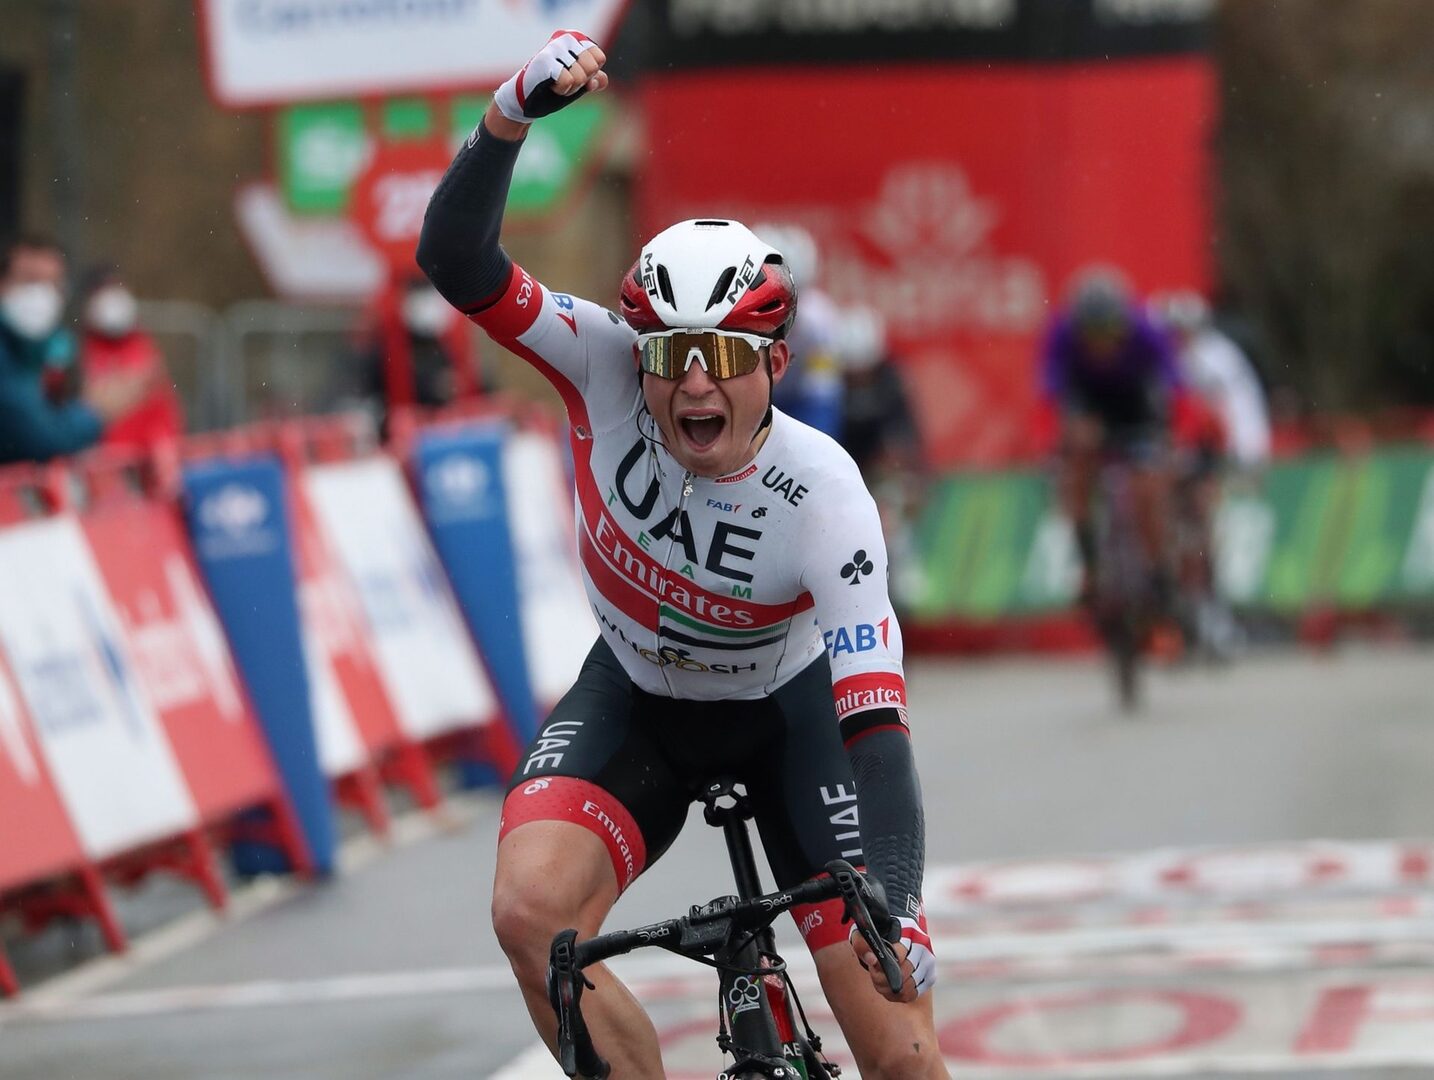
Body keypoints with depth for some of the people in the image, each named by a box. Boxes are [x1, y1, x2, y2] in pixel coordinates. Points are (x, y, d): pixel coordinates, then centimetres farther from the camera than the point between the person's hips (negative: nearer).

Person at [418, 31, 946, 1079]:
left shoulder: (824, 497, -31)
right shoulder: (608, 373, -25)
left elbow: (875, 722, -34)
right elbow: (457, 261, -34)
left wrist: (895, 913, -45)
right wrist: (510, 118, -51)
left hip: (789, 711, -2)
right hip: (637, 698, 2)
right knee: (533, 908, -27)